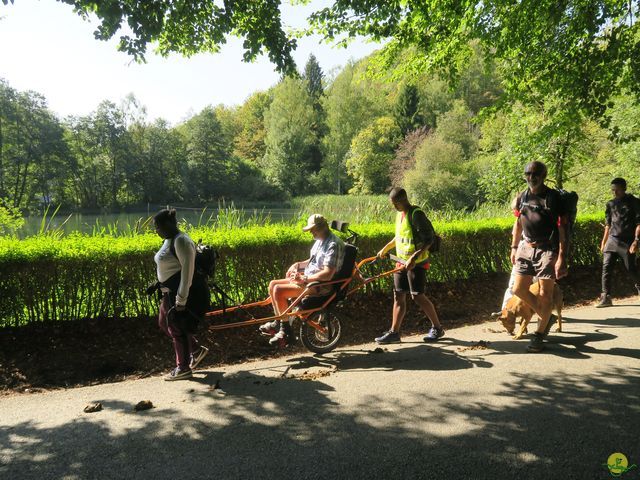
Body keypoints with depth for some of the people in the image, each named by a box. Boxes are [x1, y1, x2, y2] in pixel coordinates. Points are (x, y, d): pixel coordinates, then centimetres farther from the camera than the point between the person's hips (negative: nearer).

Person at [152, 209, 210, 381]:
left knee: (177, 328, 0)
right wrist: (161, 287, 23)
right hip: (172, 292, 10)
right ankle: (196, 349, 28)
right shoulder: (169, 240, 11)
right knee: (164, 323, 18)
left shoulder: (181, 241, -20)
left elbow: (187, 269, -25)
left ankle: (183, 368, 16)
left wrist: (181, 299, -25)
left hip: (186, 292, -10)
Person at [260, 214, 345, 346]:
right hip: (310, 280, 10)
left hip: (321, 286, -10)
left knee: (278, 290, -21)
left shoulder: (333, 244, -20)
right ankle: (278, 322, 17)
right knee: (273, 284, 6)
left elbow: (327, 274, -27)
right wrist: (298, 265, 10)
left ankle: (285, 330, -7)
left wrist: (304, 278, -22)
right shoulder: (320, 240, 12)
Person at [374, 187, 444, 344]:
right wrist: (385, 248, 27)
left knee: (418, 296, -4)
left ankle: (437, 328, 14)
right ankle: (394, 332, 13)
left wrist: (414, 257, -29)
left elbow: (428, 239, -20)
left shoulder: (416, 214, -16)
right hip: (402, 262, 8)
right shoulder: (399, 214, 10)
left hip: (416, 263, -8)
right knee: (398, 296, 7)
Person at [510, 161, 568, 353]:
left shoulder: (554, 197, -9)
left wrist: (562, 258, -17)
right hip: (526, 248, 6)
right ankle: (546, 317, 27)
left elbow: (562, 228, -12)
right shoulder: (522, 197, 7)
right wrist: (514, 247, 16)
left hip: (547, 250, -5)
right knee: (519, 289, 5)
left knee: (545, 294, 1)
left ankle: (539, 335, 15)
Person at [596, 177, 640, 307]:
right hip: (612, 240, 4)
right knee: (606, 268, -5)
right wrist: (603, 242, 16)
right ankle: (606, 297, -3)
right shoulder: (611, 204, 14)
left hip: (627, 242, -4)